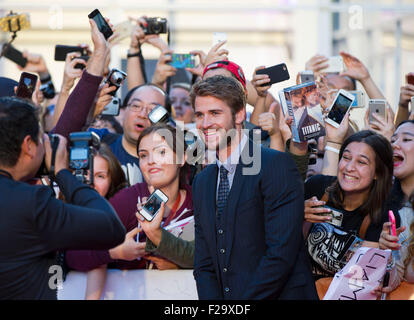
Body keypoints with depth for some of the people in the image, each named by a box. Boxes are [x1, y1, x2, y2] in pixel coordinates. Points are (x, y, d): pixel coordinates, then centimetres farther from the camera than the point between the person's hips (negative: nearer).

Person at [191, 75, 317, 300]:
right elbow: (204, 264, 13)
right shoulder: (202, 182, 16)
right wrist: (212, 302, -5)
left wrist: (236, 310, -13)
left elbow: (282, 254, -14)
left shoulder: (276, 165, -7)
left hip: (280, 294, -5)